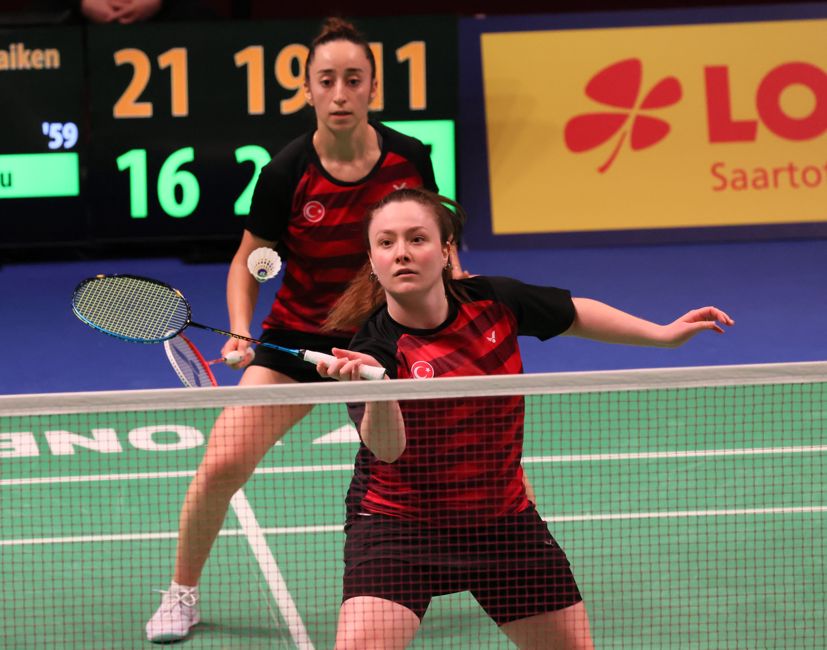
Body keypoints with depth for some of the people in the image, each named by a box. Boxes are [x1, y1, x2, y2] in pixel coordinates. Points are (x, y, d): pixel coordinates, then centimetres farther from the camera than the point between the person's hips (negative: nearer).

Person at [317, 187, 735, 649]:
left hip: (503, 519, 5)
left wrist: (663, 333, 8)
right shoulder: (375, 350, -22)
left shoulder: (492, 300, -8)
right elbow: (387, 448, -38)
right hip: (399, 522, -5)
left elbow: (575, 315, 12)